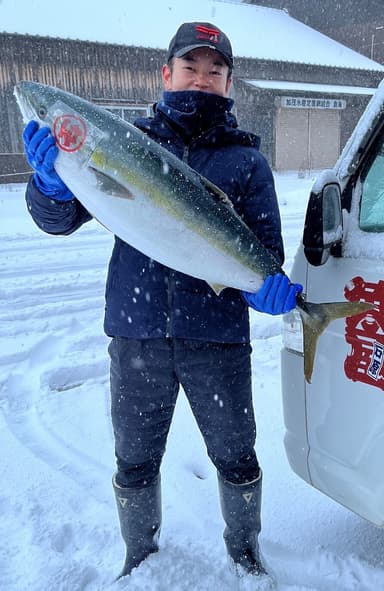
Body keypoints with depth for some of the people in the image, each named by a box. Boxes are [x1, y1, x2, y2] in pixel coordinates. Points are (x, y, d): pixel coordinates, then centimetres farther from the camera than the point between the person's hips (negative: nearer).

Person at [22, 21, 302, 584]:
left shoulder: (246, 160, 5)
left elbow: (265, 247, 1)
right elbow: (59, 219, 0)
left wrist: (265, 284, -21)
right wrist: (52, 181, -22)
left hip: (218, 337, 0)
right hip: (137, 333, 1)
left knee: (236, 457, 15)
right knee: (135, 461, 17)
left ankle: (244, 548, 46)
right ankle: (140, 557, 45)